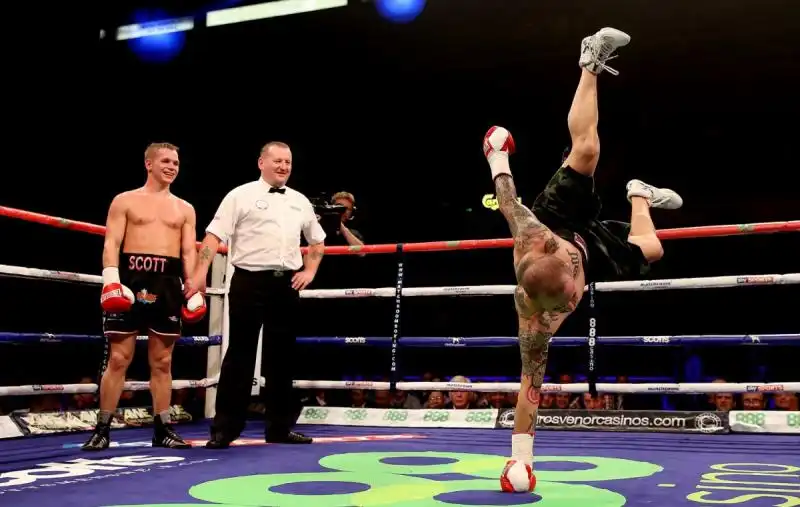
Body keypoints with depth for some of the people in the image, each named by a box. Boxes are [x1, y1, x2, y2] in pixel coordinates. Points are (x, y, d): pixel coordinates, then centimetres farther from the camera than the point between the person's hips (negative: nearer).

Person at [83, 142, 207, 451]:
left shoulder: (185, 209, 16)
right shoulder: (125, 201, 8)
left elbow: (189, 252, 12)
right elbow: (111, 243, 0)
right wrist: (111, 280, -15)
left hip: (168, 284, 3)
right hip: (131, 279, -3)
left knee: (162, 361, 6)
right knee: (118, 358, -3)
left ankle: (162, 429, 11)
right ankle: (102, 429, 4)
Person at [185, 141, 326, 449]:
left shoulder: (300, 202, 15)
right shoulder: (241, 196, 1)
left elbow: (317, 242, 25)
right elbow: (214, 236, -6)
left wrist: (309, 271, 10)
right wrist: (200, 272, -16)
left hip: (287, 284, 5)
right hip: (250, 281, -4)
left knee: (281, 356, 8)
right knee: (240, 354, -2)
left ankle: (279, 427, 17)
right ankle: (224, 428, 5)